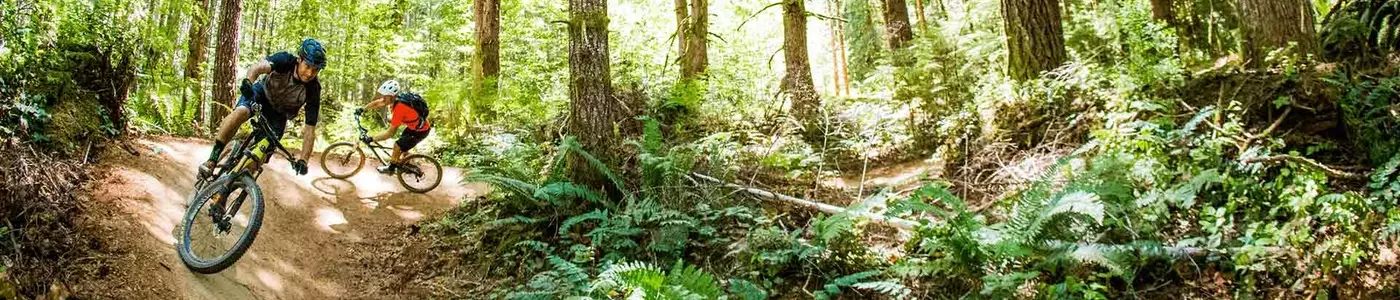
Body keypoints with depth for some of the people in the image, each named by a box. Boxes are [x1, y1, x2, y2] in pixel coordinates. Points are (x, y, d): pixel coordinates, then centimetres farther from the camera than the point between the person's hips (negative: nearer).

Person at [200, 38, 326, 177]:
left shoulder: (313, 89, -28)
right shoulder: (285, 60, -29)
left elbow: (310, 129, -26)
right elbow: (257, 67, -46)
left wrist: (303, 160, -34)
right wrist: (248, 82, -69)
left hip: (278, 114, 1)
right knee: (240, 112, -33)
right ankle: (211, 161, -26)